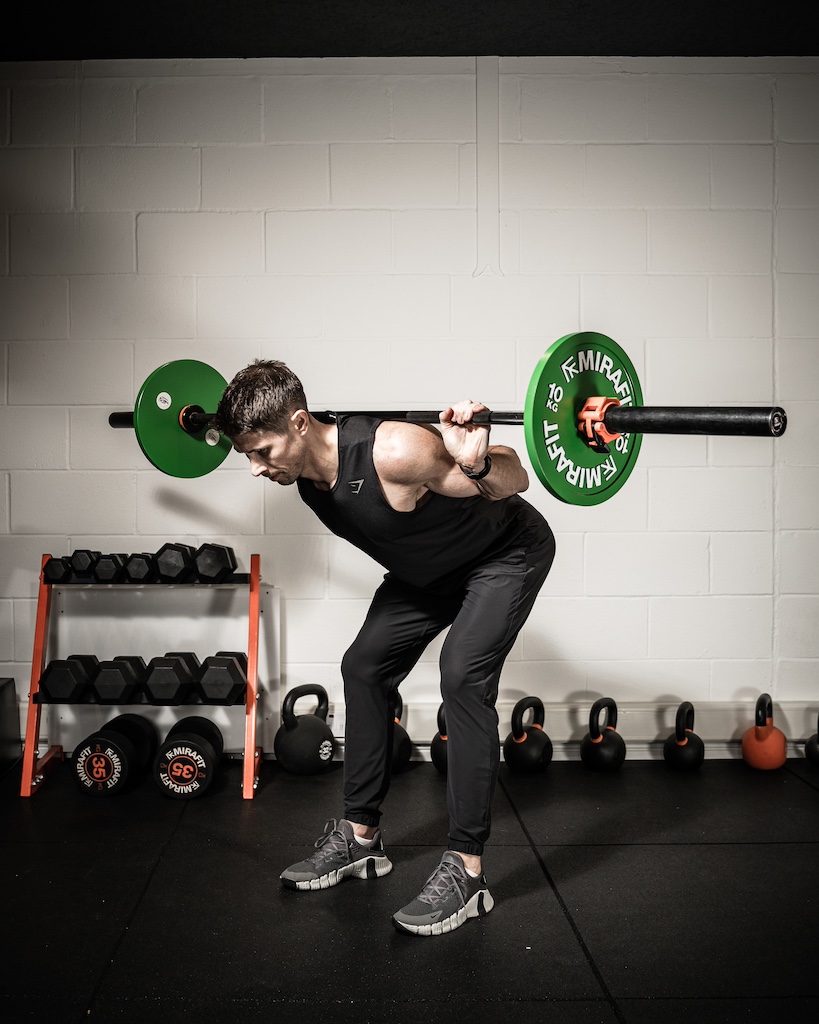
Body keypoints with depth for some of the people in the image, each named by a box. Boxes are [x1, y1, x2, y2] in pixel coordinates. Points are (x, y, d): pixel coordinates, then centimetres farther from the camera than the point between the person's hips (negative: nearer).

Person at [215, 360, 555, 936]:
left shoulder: (391, 453, -39)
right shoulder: (302, 462, -16)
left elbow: (516, 480, -29)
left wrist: (475, 465, -49)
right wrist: (247, 433, 7)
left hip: (506, 554, -8)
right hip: (426, 569, 8)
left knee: (463, 677, -23)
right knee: (364, 669, 4)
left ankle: (467, 871, -15)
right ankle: (361, 837, 17)